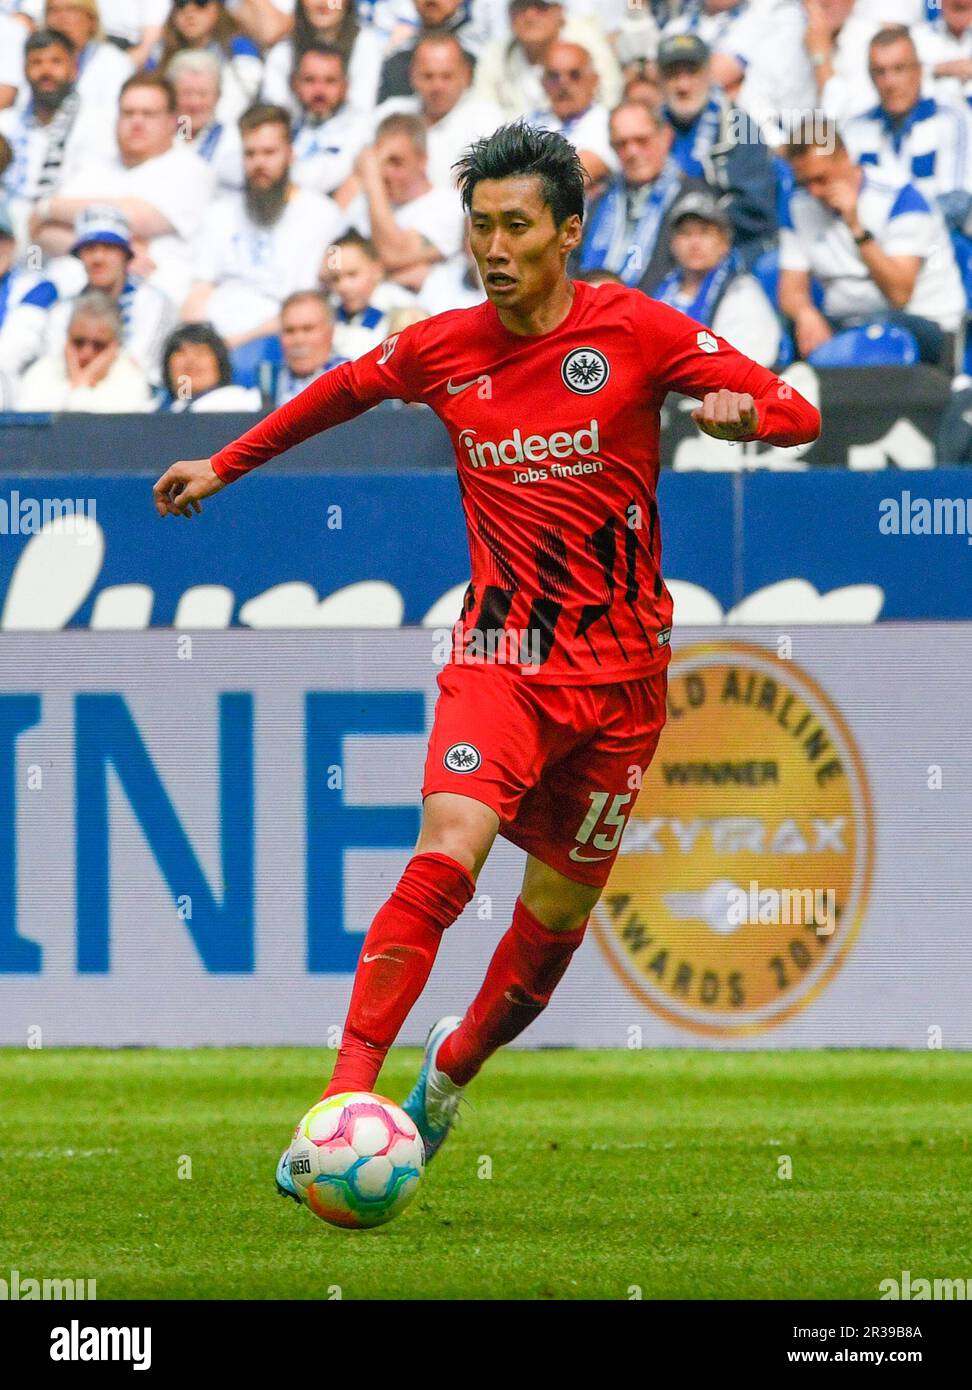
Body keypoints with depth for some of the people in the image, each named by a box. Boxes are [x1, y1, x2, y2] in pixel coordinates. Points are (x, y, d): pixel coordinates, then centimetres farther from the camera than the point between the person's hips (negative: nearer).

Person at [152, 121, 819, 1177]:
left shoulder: (635, 331, -5)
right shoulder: (442, 351, 1)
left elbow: (796, 414, -5)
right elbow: (344, 388, 23)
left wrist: (743, 412, -28)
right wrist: (225, 464, 28)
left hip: (619, 672, 0)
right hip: (500, 656, 0)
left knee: (556, 918, 6)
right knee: (445, 856, -24)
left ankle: (450, 1072, 33)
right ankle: (345, 1099, -25)